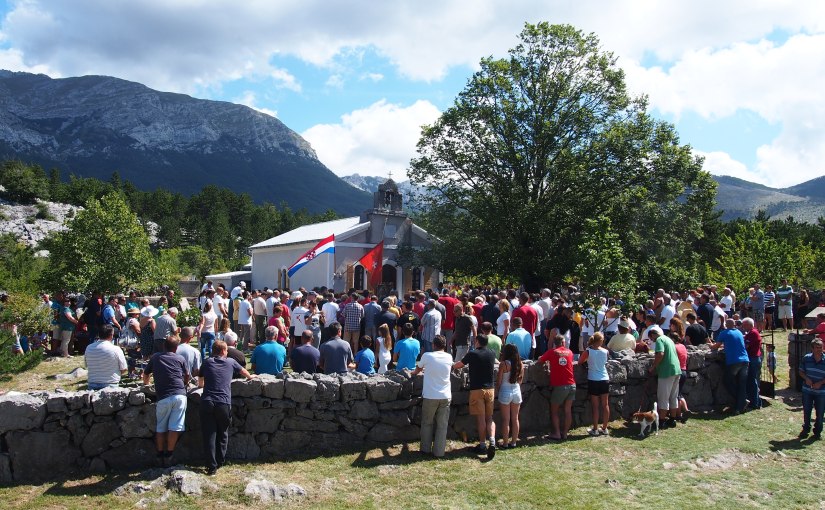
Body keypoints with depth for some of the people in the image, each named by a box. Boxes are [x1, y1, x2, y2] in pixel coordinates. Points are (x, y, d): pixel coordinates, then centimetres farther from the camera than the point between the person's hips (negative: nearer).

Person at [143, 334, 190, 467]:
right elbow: (187, 377, 22)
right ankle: (169, 456, 3)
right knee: (175, 426, 2)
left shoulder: (155, 357, 14)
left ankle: (160, 456, 18)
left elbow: (145, 375, 26)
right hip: (180, 395, -1)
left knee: (160, 428, 13)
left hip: (163, 397, 1)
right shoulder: (180, 359, 12)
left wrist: (146, 383, 47)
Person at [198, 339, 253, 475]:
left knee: (209, 435, 3)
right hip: (224, 403, 0)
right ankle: (219, 463, 21)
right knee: (222, 434, 16)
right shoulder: (230, 362, 12)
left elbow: (200, 383, 23)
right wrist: (250, 377, 53)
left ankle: (211, 466, 1)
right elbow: (243, 371, 32)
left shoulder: (207, 362, 13)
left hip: (207, 402, 0)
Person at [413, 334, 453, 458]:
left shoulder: (427, 356, -6)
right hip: (445, 396, 2)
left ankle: (426, 448, 22)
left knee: (427, 423, 15)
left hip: (430, 396, -2)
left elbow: (418, 369, 12)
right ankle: (439, 451, 10)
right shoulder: (449, 358, 2)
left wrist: (414, 373, 36)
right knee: (442, 425, 8)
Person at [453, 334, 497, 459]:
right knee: (489, 418, 10)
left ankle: (483, 445, 6)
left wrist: (453, 366, 28)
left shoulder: (472, 354, -8)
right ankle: (492, 441, -9)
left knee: (481, 418, 2)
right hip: (490, 389, 4)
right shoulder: (491, 354, 5)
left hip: (477, 389, -4)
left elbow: (459, 365, 6)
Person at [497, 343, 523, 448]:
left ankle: (505, 443, 9)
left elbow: (499, 381, -9)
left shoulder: (504, 364, -13)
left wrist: (499, 391, 6)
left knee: (505, 419, 4)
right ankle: (514, 442, 20)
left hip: (505, 391, -4)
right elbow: (520, 380, 9)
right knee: (515, 418, 13)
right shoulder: (520, 364, 0)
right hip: (516, 391, 4)